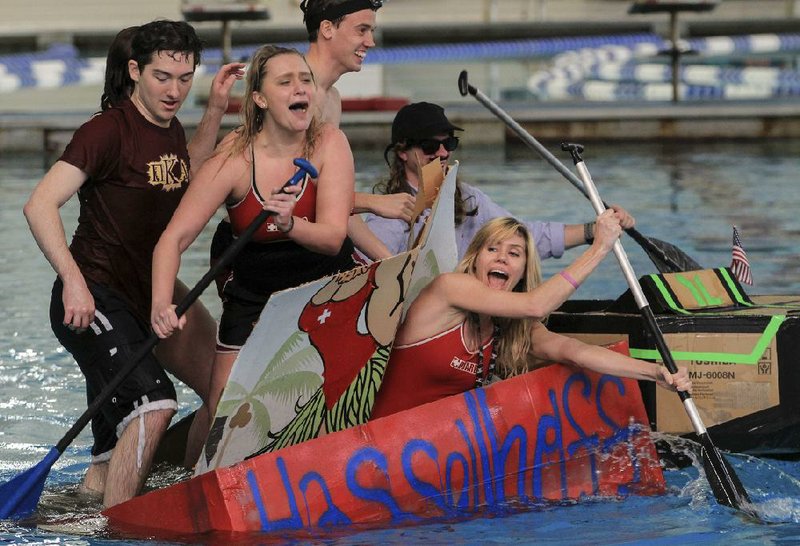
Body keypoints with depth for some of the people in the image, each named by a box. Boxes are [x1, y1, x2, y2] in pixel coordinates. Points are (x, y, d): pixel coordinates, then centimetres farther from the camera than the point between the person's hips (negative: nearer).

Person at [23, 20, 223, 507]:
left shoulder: (174, 133, 13)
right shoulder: (109, 130, -12)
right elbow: (40, 206, -19)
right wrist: (73, 281, -30)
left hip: (140, 303, 9)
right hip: (92, 300, -9)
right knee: (153, 403, -26)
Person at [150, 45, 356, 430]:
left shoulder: (329, 145, -16)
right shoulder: (235, 159, -18)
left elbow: (333, 237, -24)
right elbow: (174, 238, -21)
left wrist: (289, 225, -46)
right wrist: (161, 304, -37)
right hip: (254, 295, 0)